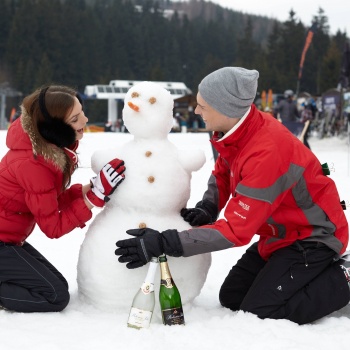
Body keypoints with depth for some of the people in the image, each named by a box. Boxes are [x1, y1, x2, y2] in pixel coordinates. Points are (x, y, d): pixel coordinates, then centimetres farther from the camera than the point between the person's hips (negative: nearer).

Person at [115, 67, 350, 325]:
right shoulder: (240, 129, -8)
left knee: (259, 312, -17)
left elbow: (235, 231, -32)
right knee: (231, 298, 9)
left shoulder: (266, 154, -35)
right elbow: (222, 174, 13)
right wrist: (206, 209, -8)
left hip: (313, 237, -9)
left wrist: (163, 243, -34)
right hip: (279, 233, 9)